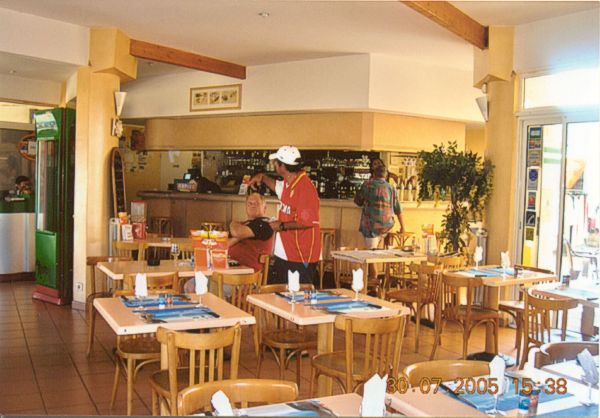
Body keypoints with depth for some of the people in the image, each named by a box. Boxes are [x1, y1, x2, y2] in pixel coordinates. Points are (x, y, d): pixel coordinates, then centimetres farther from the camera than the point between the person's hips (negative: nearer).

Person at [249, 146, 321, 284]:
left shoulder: (305, 187, -21)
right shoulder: (288, 183, 8)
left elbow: (308, 222, -26)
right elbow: (278, 187, 35)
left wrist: (282, 226, -17)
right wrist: (263, 178, 20)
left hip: (300, 257, -10)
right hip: (284, 254, 10)